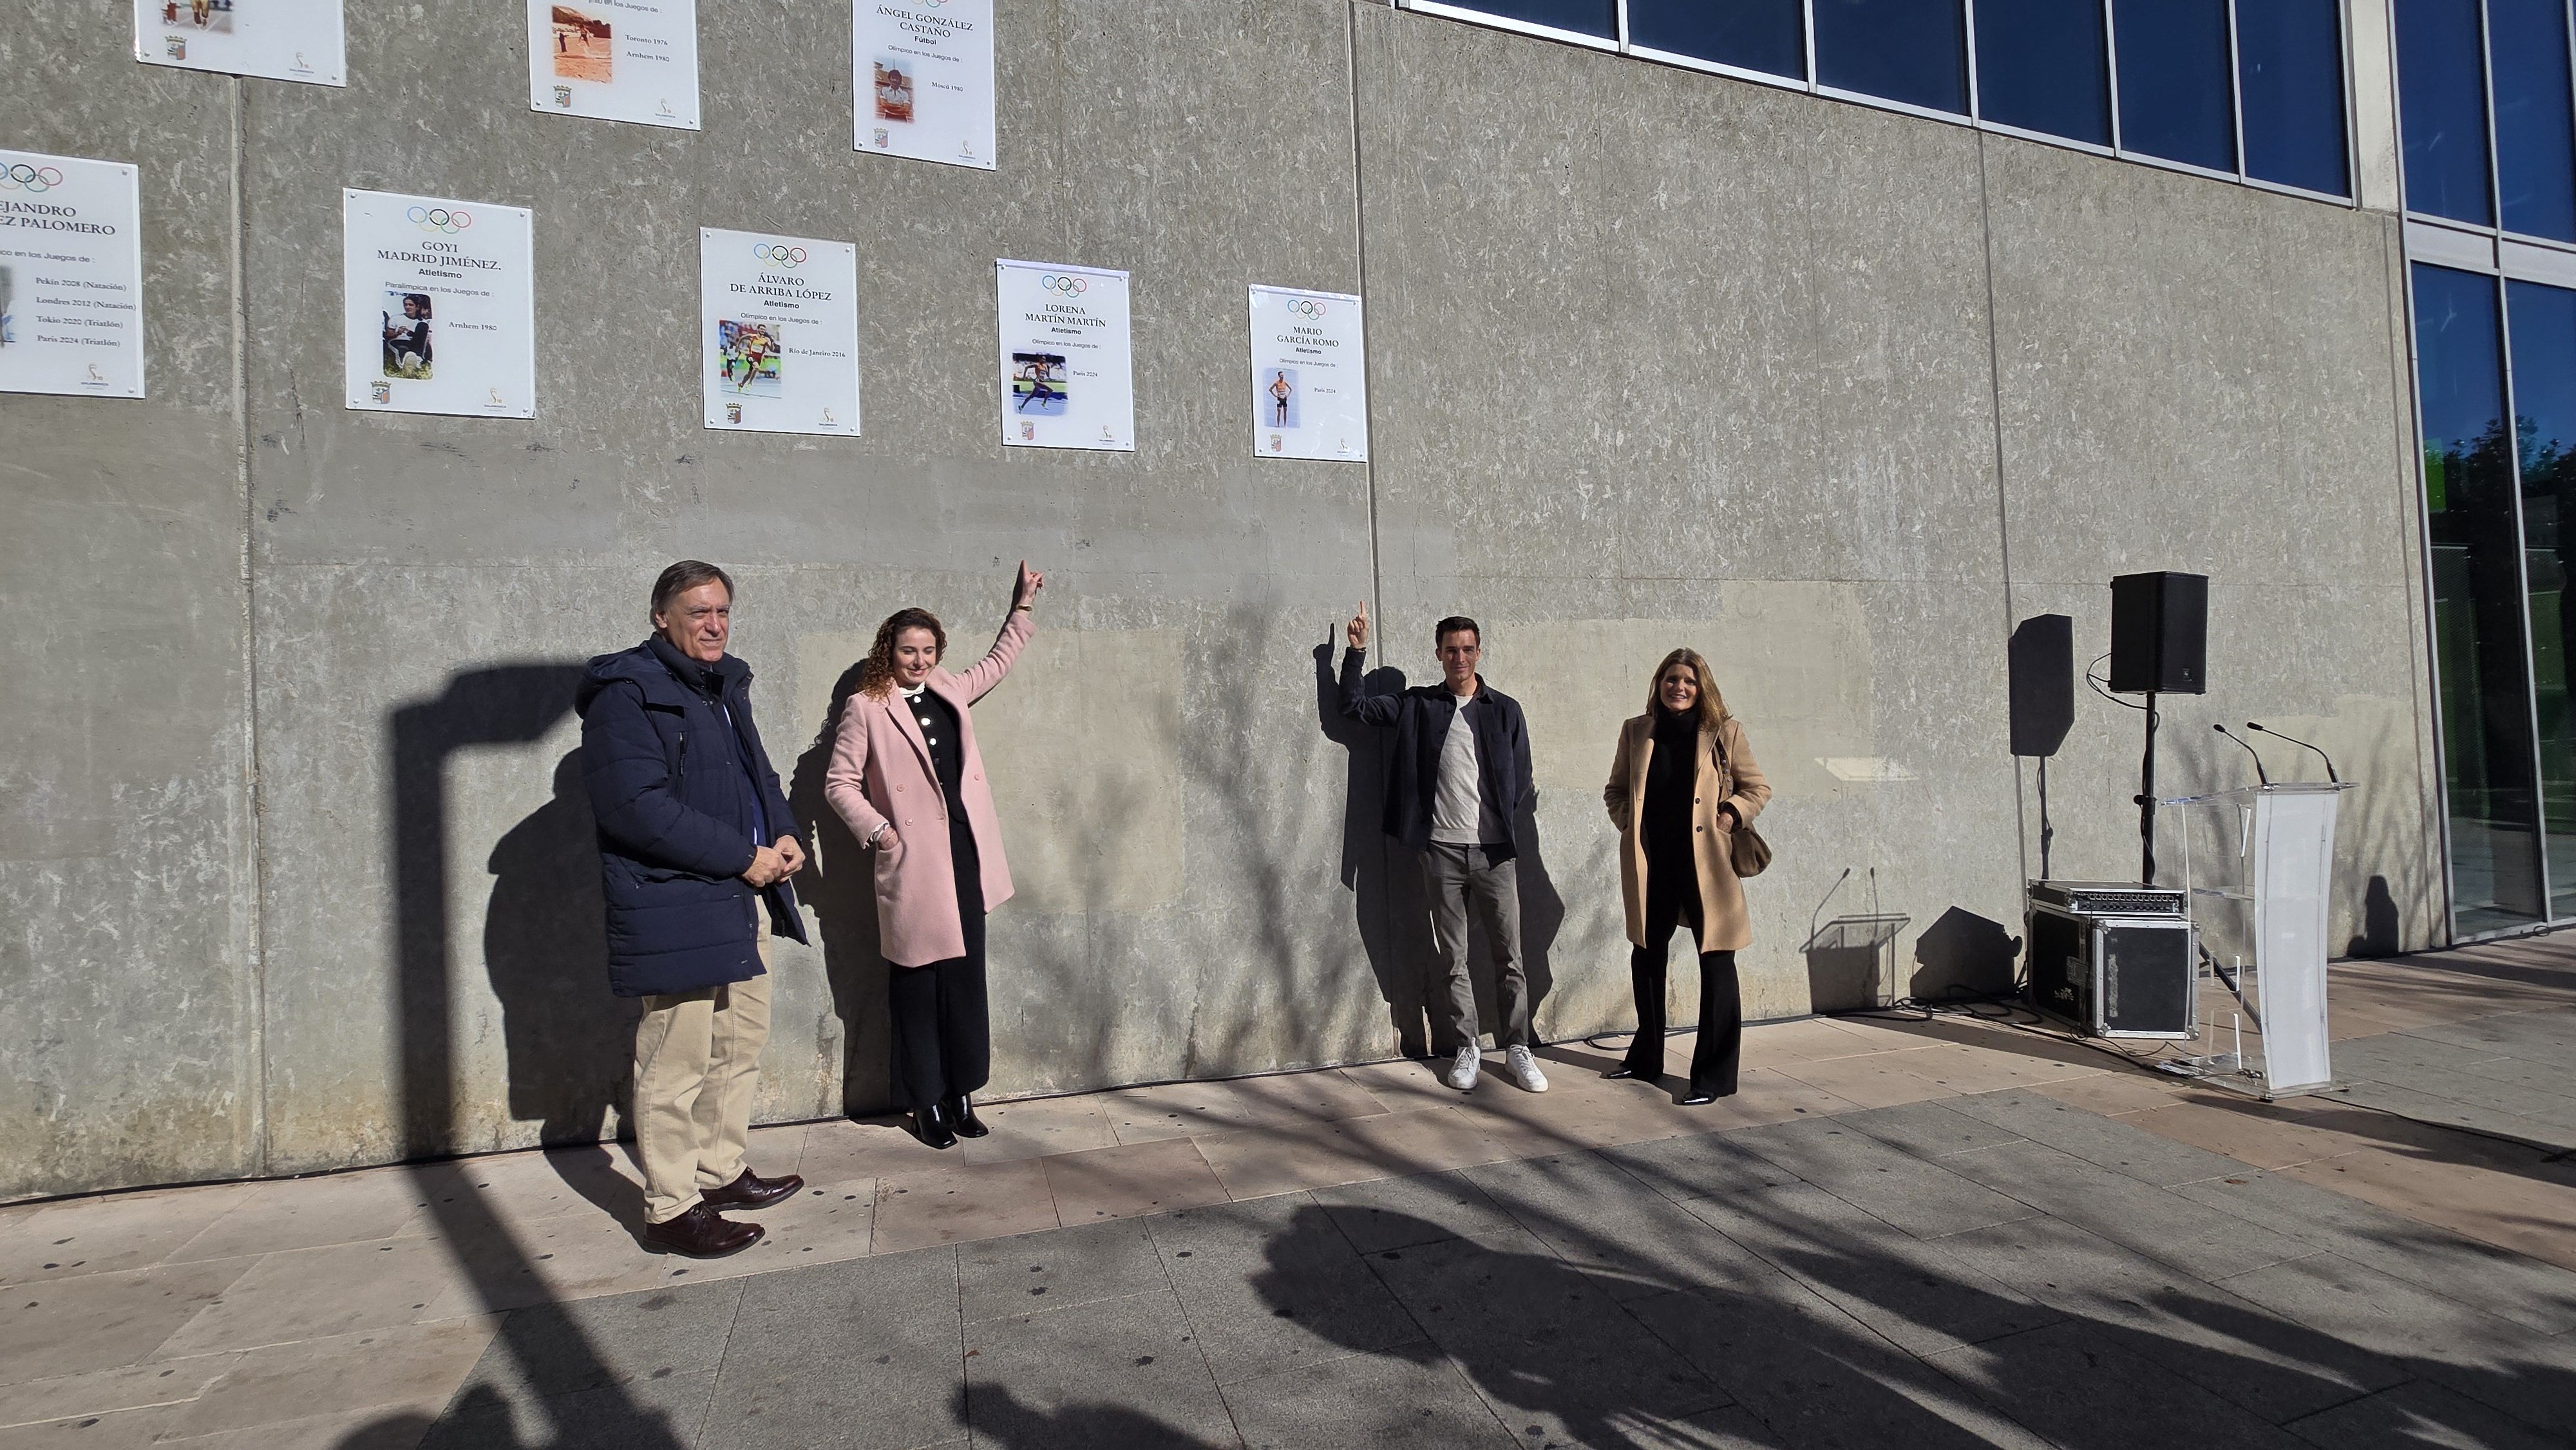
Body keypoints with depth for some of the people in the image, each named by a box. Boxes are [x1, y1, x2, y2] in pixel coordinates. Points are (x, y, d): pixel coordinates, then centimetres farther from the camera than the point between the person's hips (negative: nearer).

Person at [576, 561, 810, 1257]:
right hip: (675, 910, -9)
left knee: (741, 1045, 17)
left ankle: (721, 1172, 32)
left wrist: (785, 834, 3)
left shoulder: (724, 686, 16)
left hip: (742, 900, 9)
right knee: (678, 1063, -2)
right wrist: (743, 856, -19)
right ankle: (671, 1207, 12)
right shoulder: (627, 693, -11)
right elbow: (638, 807, -20)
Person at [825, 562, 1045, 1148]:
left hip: (965, 855, 5)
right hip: (913, 863, -5)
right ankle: (927, 1101, 16)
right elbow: (839, 782, 0)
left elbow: (998, 661, 29)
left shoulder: (950, 692, 12)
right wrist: (877, 829, -11)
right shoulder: (866, 708, -3)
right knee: (918, 983, 3)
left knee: (966, 978, 9)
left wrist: (1023, 604, 28)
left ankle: (961, 1092, 20)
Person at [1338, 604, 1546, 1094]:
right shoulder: (1418, 705, 7)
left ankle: (1517, 1047, 14)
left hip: (1494, 850, 0)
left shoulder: (1505, 710, 6)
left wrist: (1506, 823, -2)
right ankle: (1465, 1048, 17)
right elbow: (1354, 705, 8)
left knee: (1509, 954, 3)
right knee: (1453, 957, 7)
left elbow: (1522, 780, 9)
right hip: (1441, 850, 0)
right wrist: (1357, 650, 1)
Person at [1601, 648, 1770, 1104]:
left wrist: (1731, 815, -9)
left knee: (1716, 963, -2)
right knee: (1646, 958, 15)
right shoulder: (1636, 731, 6)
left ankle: (1714, 1076, 9)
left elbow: (1758, 788, 6)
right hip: (1650, 863, 4)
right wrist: (1627, 820, 0)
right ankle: (1646, 1058, 33)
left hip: (1706, 860, -3)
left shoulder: (1724, 731, -1)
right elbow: (1615, 789, 17)